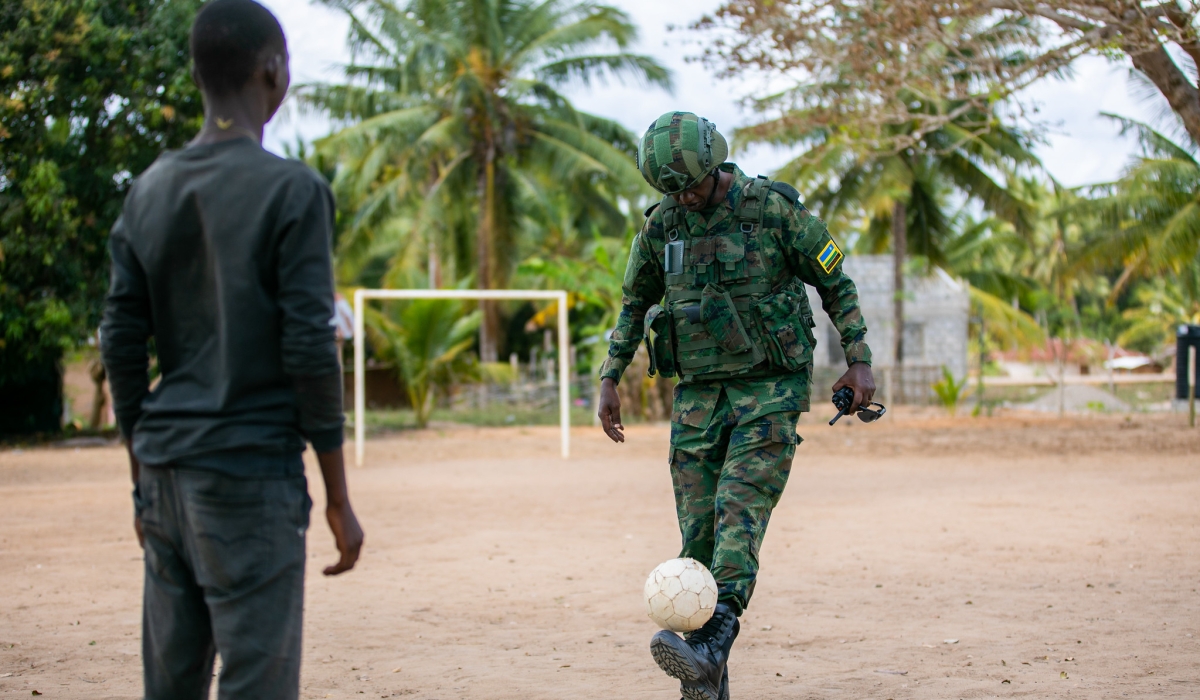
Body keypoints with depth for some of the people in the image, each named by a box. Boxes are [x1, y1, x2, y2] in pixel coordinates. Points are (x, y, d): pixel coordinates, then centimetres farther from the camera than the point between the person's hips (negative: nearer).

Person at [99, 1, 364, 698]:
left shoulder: (150, 191, 10)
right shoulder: (293, 191, -8)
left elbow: (121, 343, 11)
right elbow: (308, 348, -11)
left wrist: (144, 479, 19)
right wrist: (339, 499, -5)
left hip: (166, 472, 6)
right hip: (251, 473, -6)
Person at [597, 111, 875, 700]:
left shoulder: (774, 209, -7)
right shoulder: (662, 224, 4)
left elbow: (836, 283, 1)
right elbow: (635, 303, 18)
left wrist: (858, 361, -4)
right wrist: (609, 379, 13)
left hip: (770, 388, -4)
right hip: (699, 390, 4)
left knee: (739, 511, -21)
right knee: (698, 530, 0)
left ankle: (712, 644, -35)